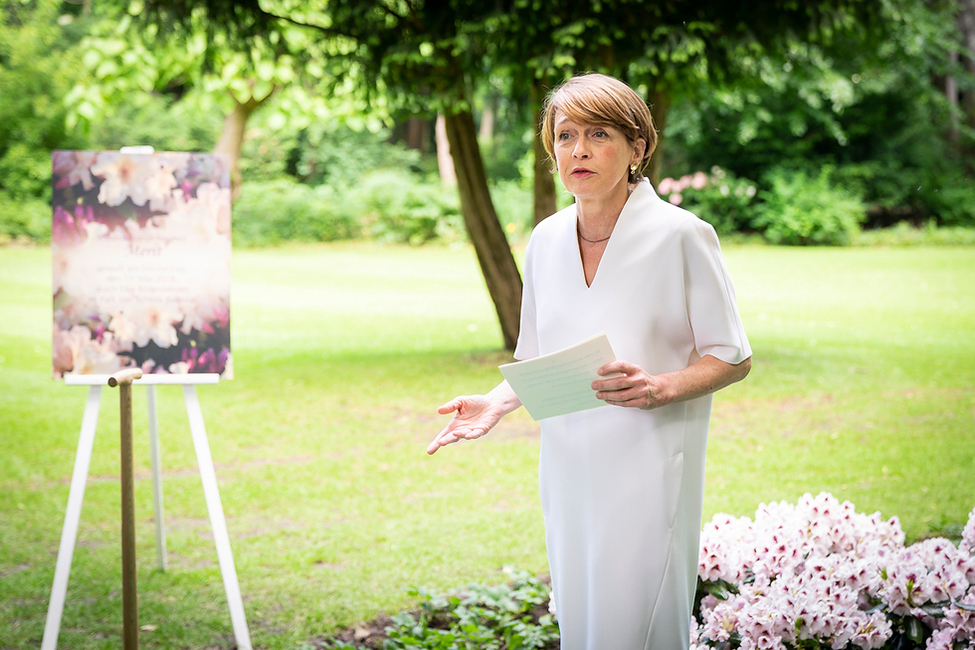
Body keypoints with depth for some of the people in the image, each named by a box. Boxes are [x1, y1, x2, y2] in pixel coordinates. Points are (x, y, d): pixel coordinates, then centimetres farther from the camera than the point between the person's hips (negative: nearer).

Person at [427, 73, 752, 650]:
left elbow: (734, 359, -4)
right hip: (569, 470, 5)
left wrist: (660, 387, -21)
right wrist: (495, 403, -2)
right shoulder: (546, 240, 7)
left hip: (648, 468, -5)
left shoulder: (681, 235, -9)